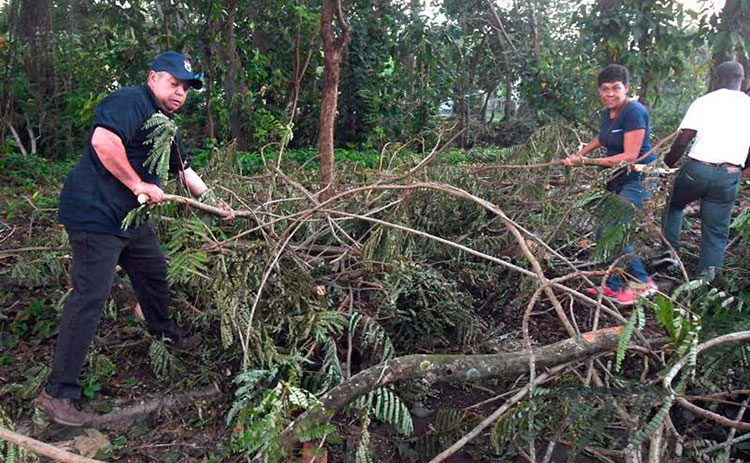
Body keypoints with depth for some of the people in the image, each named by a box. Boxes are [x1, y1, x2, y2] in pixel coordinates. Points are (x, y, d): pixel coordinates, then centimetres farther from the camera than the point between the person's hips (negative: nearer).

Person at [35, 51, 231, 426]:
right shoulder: (129, 103, -15)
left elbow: (185, 172, 24)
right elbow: (103, 140, -33)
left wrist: (213, 203, 18)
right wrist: (138, 184, -26)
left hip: (130, 218, 10)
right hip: (95, 215, -10)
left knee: (153, 271, 24)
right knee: (90, 297, -10)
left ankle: (164, 335, 50)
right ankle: (57, 393, -2)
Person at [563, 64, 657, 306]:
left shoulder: (634, 112, -19)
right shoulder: (607, 112, 7)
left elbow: (630, 156, -24)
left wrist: (588, 161, -22)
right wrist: (580, 153, 23)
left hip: (638, 179, -8)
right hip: (617, 178, 8)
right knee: (605, 232, 6)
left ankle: (643, 282, 5)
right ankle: (613, 285, 19)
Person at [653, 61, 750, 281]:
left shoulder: (704, 102, 1)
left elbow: (682, 140, -7)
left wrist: (668, 163, 7)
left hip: (697, 169, -1)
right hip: (729, 176, 2)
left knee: (674, 206, 24)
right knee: (716, 230, 8)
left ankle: (670, 250, 10)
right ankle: (706, 277, 1)